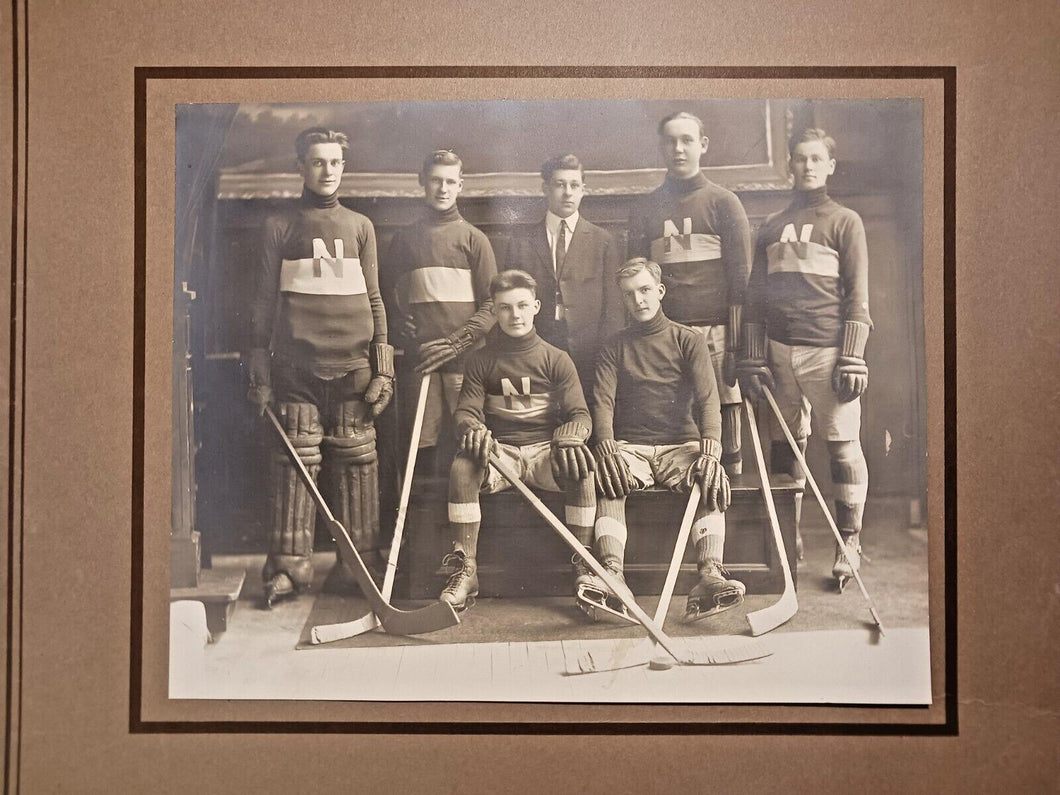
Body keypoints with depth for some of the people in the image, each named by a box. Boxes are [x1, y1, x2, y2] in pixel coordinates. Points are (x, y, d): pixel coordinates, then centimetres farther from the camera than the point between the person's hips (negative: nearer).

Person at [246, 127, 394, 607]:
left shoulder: (360, 227, 16)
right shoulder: (279, 227, 10)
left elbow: (374, 300, 14)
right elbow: (263, 303, 8)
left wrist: (383, 367, 5)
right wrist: (259, 374, 2)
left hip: (352, 366, 2)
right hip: (296, 365, -1)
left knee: (357, 463, 1)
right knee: (294, 463, -3)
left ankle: (363, 563, 9)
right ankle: (289, 567, 4)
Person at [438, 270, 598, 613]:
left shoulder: (557, 359, 6)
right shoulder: (480, 360, 9)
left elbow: (580, 414, 0)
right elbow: (466, 411, 1)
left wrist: (569, 438, -24)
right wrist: (474, 429, -25)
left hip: (546, 451, 0)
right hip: (500, 451, 0)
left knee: (582, 466, -33)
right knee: (462, 466, -32)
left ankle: (584, 567, -22)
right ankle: (465, 571, -25)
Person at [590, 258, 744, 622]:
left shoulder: (688, 340, 10)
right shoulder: (615, 347, 15)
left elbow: (708, 398, -4)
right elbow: (602, 401, 1)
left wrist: (710, 449, -23)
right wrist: (606, 448, -21)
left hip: (681, 444, 0)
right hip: (630, 447, 1)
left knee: (713, 479, -33)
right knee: (606, 478, -33)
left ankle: (709, 578, -45)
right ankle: (611, 580, -46)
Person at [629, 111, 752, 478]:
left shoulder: (723, 202, 8)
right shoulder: (645, 209, 16)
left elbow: (741, 277, 3)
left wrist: (737, 343, -5)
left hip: (715, 331, -2)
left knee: (724, 417, -4)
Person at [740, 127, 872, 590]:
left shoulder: (845, 222, 6)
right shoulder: (772, 227, 17)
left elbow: (857, 296, 0)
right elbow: (755, 296, 15)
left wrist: (852, 360, -8)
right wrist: (753, 359, 8)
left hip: (827, 350, -4)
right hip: (779, 350, 4)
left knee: (843, 445, -3)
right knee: (786, 444, 8)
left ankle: (849, 540, 8)